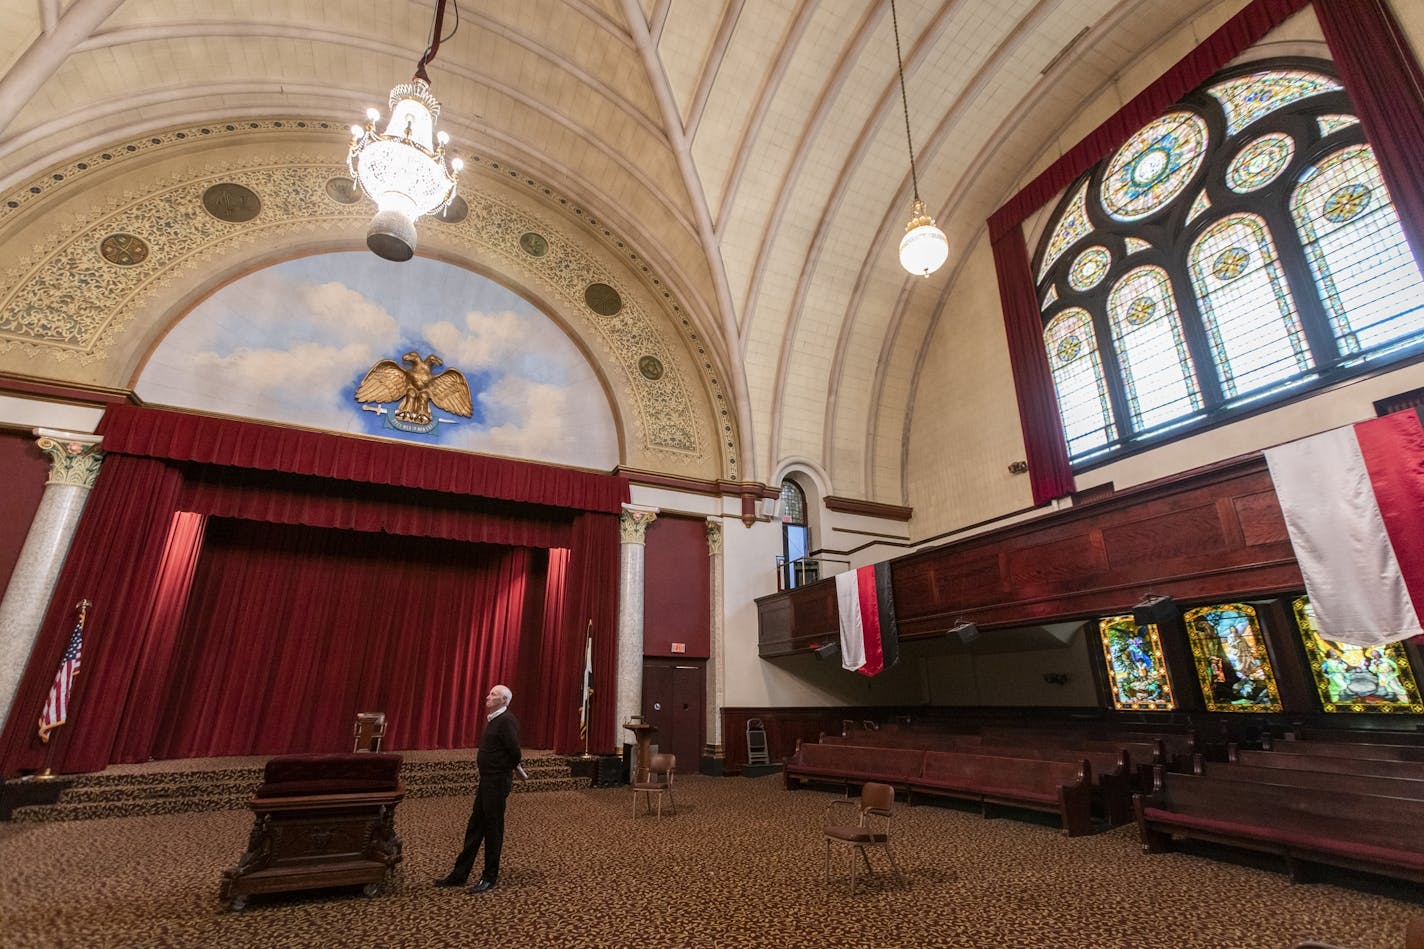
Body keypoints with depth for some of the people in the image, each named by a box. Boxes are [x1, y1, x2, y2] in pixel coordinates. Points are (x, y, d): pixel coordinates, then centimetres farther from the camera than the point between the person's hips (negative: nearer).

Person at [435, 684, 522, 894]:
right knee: (474, 828, 16)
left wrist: (507, 770, -4)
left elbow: (515, 752, -22)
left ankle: (490, 878, 16)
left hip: (497, 783, -9)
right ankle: (459, 874, 27)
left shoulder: (506, 721, -20)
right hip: (487, 780, 9)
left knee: (492, 830, 3)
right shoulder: (493, 719, 11)